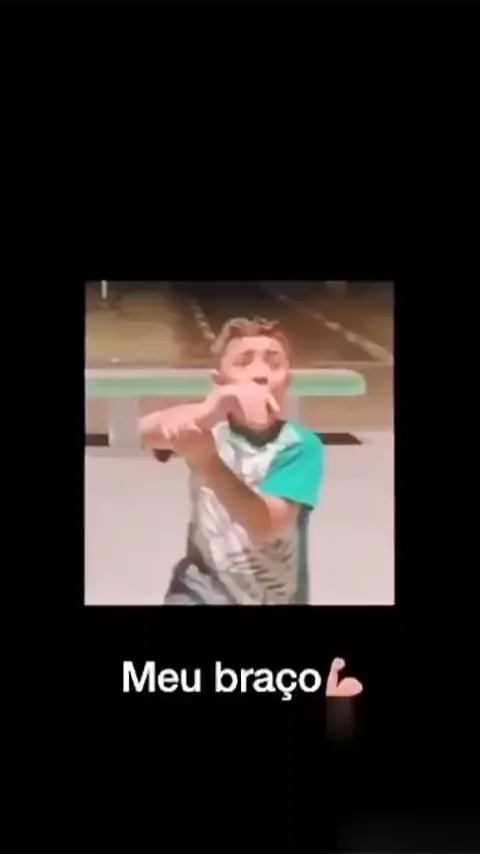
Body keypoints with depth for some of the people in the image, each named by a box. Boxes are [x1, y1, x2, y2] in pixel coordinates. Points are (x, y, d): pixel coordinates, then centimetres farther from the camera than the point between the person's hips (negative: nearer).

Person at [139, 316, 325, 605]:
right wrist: (210, 408, -49)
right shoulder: (210, 426, -7)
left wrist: (209, 462, -40)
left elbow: (267, 525, -26)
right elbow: (147, 431, -29)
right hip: (199, 591, 1)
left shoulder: (300, 446, -13)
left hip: (274, 597, -1)